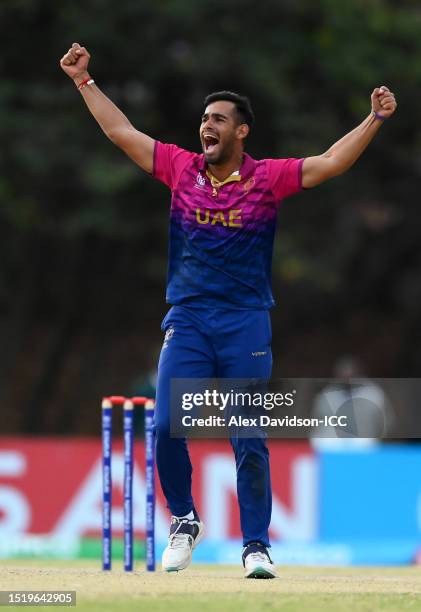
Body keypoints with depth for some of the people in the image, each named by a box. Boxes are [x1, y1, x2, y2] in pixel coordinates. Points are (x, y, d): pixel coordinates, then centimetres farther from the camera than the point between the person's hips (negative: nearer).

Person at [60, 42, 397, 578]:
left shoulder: (268, 177, 0)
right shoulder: (181, 168, 6)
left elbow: (332, 162, -6)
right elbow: (120, 132, 11)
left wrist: (374, 120, -16)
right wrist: (84, 80, 12)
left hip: (246, 324, -2)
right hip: (186, 320, 2)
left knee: (250, 442, -3)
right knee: (166, 426, -10)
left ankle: (256, 545, 6)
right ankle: (184, 522, 11)